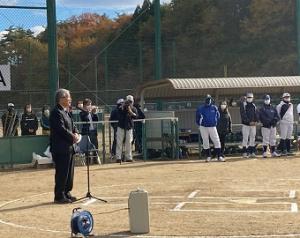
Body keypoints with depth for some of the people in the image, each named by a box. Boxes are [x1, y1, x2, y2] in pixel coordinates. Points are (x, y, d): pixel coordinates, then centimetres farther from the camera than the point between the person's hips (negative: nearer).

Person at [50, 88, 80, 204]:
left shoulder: (65, 112, 17)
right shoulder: (56, 112, -15)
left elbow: (72, 126, 20)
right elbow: (61, 129, -22)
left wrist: (75, 133, 0)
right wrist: (72, 137, -14)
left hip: (68, 147, 10)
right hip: (61, 148, -10)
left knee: (69, 172, 14)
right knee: (62, 173, -4)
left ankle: (66, 193, 24)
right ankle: (59, 196, 3)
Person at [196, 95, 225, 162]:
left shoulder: (214, 108, 3)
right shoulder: (200, 108, -2)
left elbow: (218, 116, 16)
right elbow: (197, 117, 9)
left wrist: (215, 122, 10)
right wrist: (199, 124, 5)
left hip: (212, 127, 1)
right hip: (203, 127, -1)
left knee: (217, 141, -4)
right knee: (205, 142, 4)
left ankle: (219, 156, 0)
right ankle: (208, 156, 14)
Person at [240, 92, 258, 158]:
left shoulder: (253, 105, 15)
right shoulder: (243, 105, -3)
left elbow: (256, 114, 12)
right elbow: (243, 115, -12)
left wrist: (255, 121, -7)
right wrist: (249, 122, -19)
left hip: (253, 124, 5)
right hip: (246, 124, -5)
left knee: (252, 138, 7)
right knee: (245, 138, -6)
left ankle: (252, 152, 12)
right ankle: (244, 152, -2)